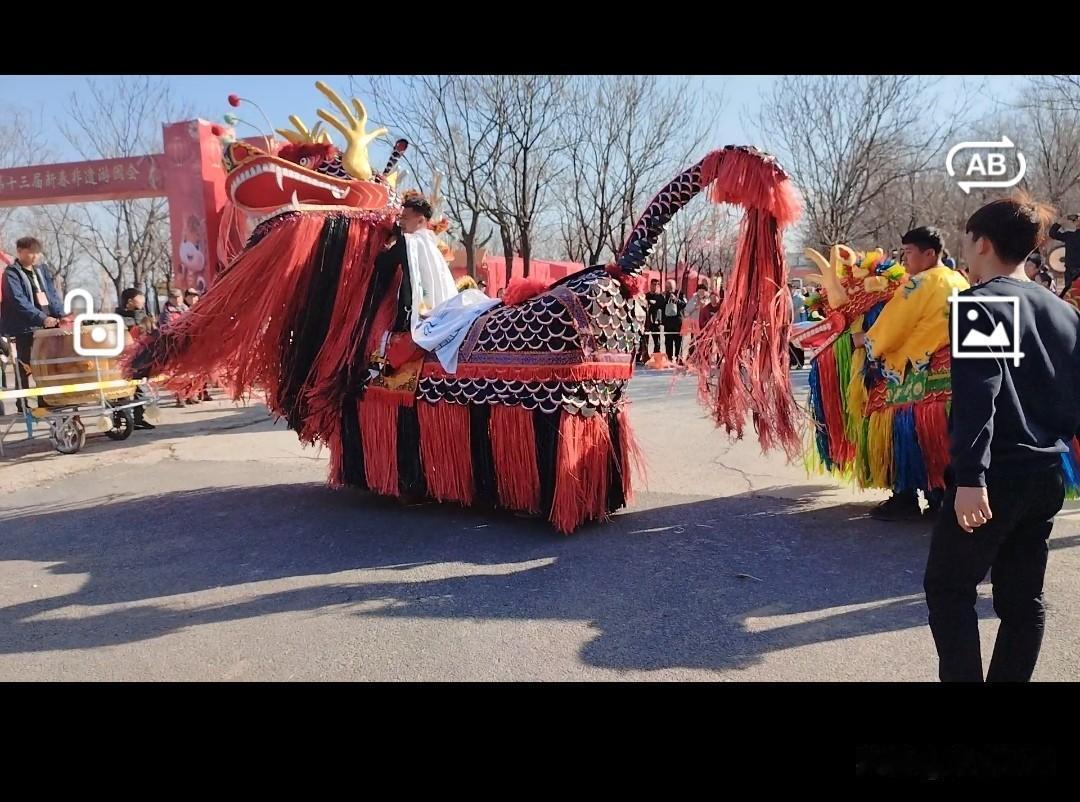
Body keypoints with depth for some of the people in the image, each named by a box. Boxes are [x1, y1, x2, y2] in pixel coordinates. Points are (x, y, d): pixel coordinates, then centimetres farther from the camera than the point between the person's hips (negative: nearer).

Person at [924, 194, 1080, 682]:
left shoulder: (978, 304, -11)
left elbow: (977, 398, -21)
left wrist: (971, 476, -24)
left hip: (998, 473, -7)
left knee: (948, 587, 5)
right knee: (1023, 594, 15)